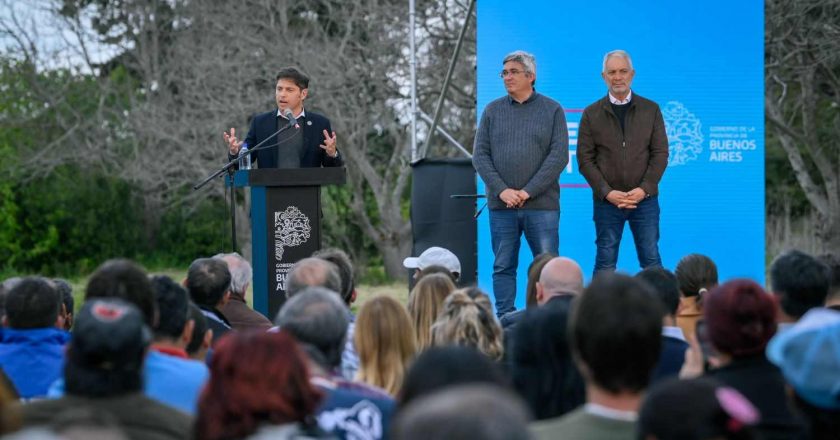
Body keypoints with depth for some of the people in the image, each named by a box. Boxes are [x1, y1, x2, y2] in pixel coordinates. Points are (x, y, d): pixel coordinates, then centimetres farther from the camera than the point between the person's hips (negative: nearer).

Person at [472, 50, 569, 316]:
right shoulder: (492, 110, 10)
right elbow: (480, 155, 6)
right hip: (501, 205, 2)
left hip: (542, 205, -2)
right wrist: (502, 190, -9)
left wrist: (527, 191, -11)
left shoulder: (552, 110, 4)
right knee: (503, 267, 4)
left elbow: (559, 156, -4)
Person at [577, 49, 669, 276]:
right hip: (607, 200, 0)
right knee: (605, 264, 2)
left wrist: (644, 189, -10)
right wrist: (607, 192, -11)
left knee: (651, 261, 2)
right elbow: (585, 159, 1)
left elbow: (660, 153, 3)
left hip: (645, 199, 0)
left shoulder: (651, 110, 7)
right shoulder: (591, 114, 5)